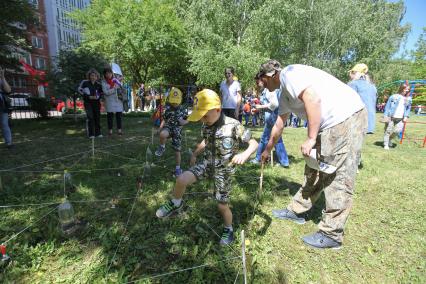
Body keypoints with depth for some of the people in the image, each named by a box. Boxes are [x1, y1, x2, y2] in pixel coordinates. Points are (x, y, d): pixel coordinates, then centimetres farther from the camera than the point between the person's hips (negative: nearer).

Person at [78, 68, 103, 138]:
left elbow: (101, 92, 17)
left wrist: (98, 97, -5)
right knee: (90, 117, -11)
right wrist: (89, 97, -11)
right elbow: (79, 90, 1)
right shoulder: (85, 82, -3)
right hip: (88, 102, -3)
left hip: (96, 102, 3)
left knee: (97, 117, 2)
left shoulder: (98, 84, 5)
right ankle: (91, 134, -7)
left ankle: (98, 133, 11)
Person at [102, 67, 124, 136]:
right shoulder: (104, 82, 2)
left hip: (118, 100, 3)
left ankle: (119, 129, 7)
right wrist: (114, 89, -14)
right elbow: (106, 92, -9)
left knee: (119, 115, 0)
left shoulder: (115, 80, 12)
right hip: (109, 101, -2)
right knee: (110, 115, 0)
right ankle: (110, 130, 7)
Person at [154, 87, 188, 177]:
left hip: (177, 130, 1)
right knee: (163, 134, -39)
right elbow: (164, 119, 8)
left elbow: (187, 120, 7)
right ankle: (162, 147, -8)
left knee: (177, 150, 6)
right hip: (168, 127, 0)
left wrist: (183, 122, -15)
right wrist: (160, 128, -2)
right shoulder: (167, 108, -5)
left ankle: (178, 168, 25)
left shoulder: (182, 109, -4)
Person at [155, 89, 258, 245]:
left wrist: (245, 154, -35)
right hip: (207, 164, 4)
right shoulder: (206, 126, -3)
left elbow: (254, 143, -16)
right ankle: (176, 204, 14)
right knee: (181, 179, -17)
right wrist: (194, 154, 21)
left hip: (223, 170, -4)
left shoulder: (233, 126, -20)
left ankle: (228, 229, 37)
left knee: (222, 205, 5)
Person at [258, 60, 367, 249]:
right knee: (314, 172, 14)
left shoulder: (289, 73, -9)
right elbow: (278, 125, 28)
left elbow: (313, 99, -25)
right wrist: (267, 150, 36)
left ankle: (331, 235, 7)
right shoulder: (285, 93, 20)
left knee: (338, 178, -5)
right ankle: (296, 211, 27)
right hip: (329, 125, 10)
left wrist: (311, 138, -21)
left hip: (346, 118, -10)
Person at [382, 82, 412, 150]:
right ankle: (386, 144, 12)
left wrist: (406, 116, 7)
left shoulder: (409, 99, 10)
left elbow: (408, 108, 19)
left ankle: (389, 139, 26)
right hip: (391, 117, -4)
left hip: (400, 118, 4)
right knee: (388, 131, 1)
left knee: (397, 130, -3)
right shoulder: (394, 97, -3)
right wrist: (386, 116, -7)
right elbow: (387, 107, -3)